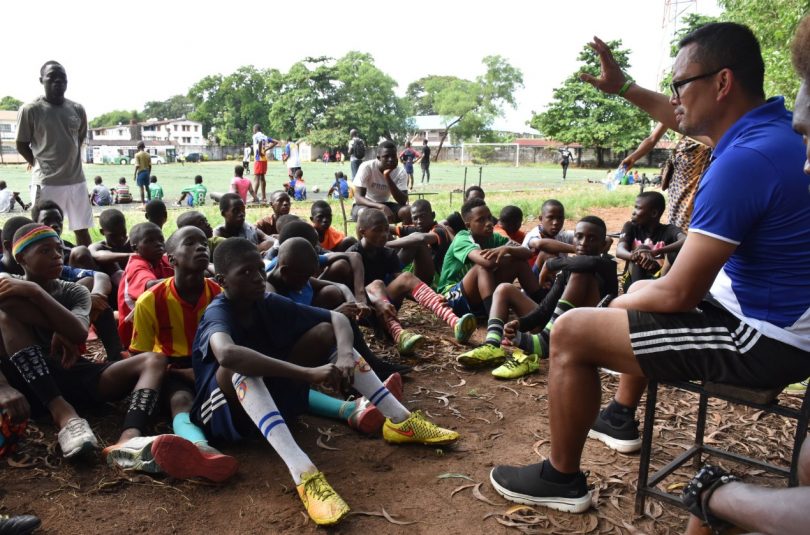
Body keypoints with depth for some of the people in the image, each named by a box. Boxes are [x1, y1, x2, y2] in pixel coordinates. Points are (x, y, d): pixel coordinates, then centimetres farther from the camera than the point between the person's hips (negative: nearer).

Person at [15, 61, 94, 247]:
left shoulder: (78, 109, 5)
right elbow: (21, 145, 0)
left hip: (76, 180, 4)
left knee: (83, 230, 11)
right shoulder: (30, 110, -7)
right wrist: (41, 166, 2)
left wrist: (70, 164, 14)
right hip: (46, 183, -4)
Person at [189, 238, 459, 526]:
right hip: (224, 413, -6)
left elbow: (337, 318, -7)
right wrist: (309, 374, -49)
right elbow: (226, 354, -47)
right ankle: (303, 474, -53)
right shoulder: (217, 313, -22)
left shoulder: (268, 303, -6)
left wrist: (345, 355, -29)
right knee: (240, 367, -38)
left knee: (326, 332, -7)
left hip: (270, 395, 6)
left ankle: (400, 420, -12)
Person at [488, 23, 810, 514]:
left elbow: (679, 294, -26)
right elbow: (684, 121, 25)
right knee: (641, 287, 30)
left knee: (571, 332, -11)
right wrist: (623, 89, 17)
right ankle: (621, 418, 40)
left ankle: (562, 479, 8)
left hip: (761, 339, -10)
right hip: (770, 311, 10)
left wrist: (617, 305, -6)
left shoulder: (743, 161, -28)